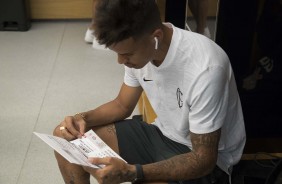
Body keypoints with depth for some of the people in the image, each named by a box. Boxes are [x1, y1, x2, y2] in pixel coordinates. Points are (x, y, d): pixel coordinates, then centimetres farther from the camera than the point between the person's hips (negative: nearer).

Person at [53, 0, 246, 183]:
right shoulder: (138, 48, -11)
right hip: (162, 135, 7)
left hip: (204, 159, -6)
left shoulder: (204, 68, -32)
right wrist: (84, 118, -13)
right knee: (64, 136, -2)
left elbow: (204, 159, -25)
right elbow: (122, 105, 7)